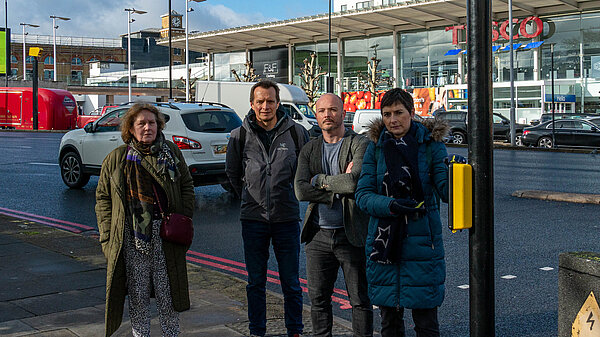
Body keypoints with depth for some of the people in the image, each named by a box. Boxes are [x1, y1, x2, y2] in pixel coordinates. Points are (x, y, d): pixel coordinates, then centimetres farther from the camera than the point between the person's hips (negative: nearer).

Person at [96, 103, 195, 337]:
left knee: (167, 291, 4)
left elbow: (186, 186, 13)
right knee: (137, 293, 4)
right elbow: (103, 197, 8)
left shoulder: (171, 152, 8)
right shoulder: (117, 158, 5)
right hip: (131, 236, 0)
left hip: (165, 233, 1)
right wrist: (108, 235, 0)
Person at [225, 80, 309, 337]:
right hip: (253, 218, 1)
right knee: (256, 282, 10)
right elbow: (232, 172, 17)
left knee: (291, 282, 7)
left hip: (287, 218, -1)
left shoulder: (296, 133, -2)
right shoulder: (240, 136, 1)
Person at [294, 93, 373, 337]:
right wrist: (340, 186, -14)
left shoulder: (360, 145, -4)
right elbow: (301, 190, -6)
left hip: (351, 234, -4)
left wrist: (320, 180, -10)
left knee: (360, 299, 5)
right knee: (318, 299, 11)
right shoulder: (309, 150, 9)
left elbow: (355, 181, -22)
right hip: (318, 235, 4)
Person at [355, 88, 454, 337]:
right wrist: (391, 205, -21)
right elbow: (363, 195, -3)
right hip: (383, 239, 2)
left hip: (422, 240, -2)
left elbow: (445, 191, -7)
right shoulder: (376, 147, 4)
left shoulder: (430, 144, -1)